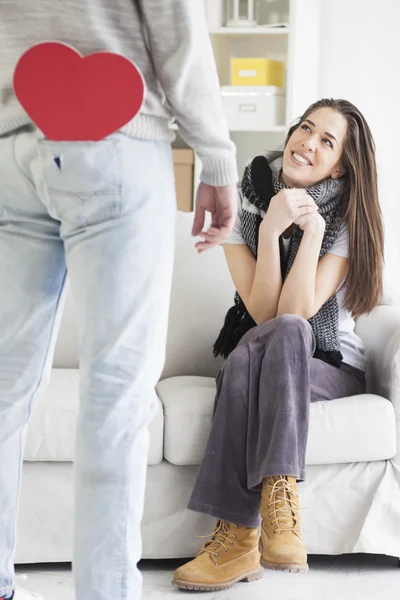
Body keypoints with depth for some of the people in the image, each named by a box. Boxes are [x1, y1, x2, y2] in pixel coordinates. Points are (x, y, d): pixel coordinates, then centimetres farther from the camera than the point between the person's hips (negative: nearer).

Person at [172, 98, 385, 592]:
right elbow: (263, 313, -15)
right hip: (261, 360, 1)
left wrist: (313, 228, -25)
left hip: (332, 367, -1)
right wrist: (271, 229, -25)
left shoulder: (348, 219, -8)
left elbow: (296, 313, -21)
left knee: (284, 332, -35)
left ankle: (239, 538, -42)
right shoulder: (244, 201, -4)